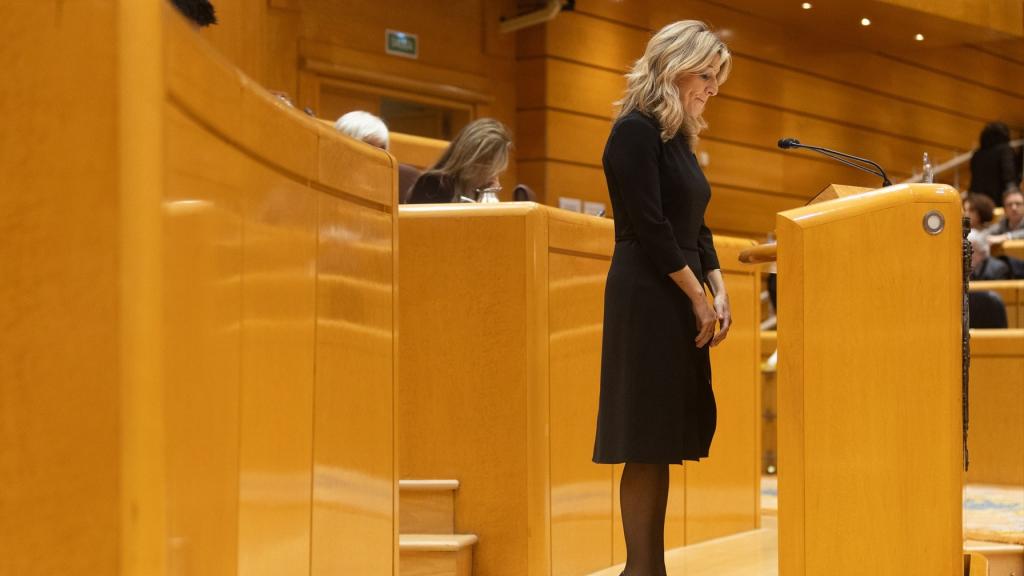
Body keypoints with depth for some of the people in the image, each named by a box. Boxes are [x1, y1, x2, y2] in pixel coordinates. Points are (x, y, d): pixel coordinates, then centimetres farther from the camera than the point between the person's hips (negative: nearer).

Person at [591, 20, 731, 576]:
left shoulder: (678, 136, 17)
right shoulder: (636, 131, -10)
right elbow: (650, 228, -16)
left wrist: (719, 292, 5)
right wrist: (698, 298, -11)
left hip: (681, 301, 9)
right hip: (647, 300, -9)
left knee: (664, 442, 8)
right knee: (646, 443, -7)